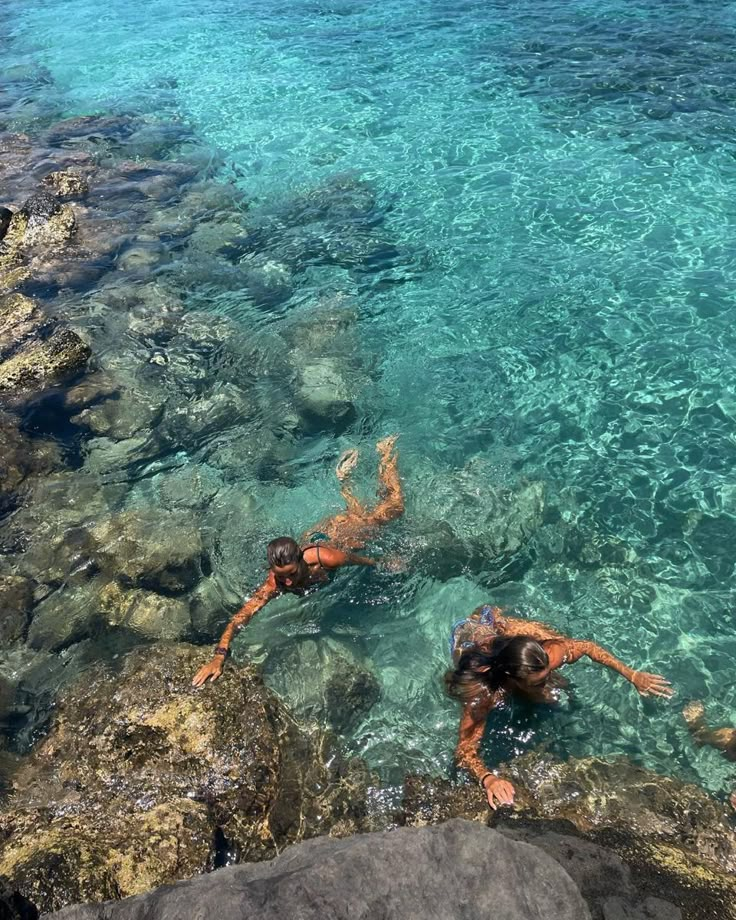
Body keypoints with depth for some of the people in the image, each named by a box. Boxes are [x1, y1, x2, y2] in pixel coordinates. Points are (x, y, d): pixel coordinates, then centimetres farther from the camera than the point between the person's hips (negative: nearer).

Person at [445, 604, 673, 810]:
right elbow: (465, 749, -47)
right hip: (467, 638, -2)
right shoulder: (484, 693, -49)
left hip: (500, 631, 2)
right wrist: (488, 779, -66)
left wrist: (632, 675, -25)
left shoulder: (547, 655, -40)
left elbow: (587, 647, -20)